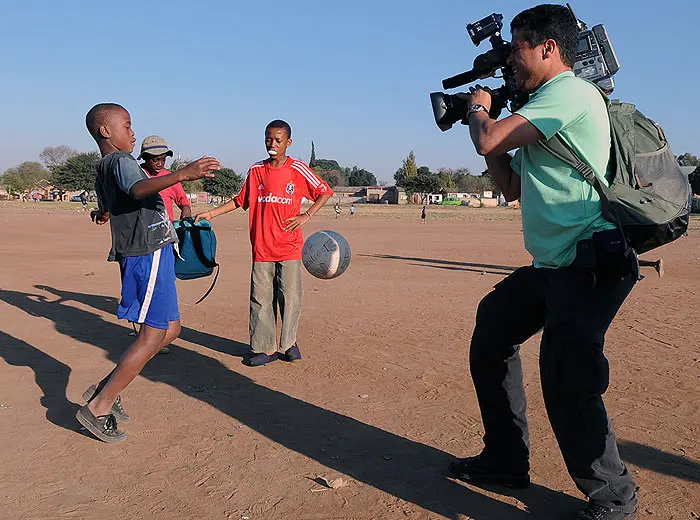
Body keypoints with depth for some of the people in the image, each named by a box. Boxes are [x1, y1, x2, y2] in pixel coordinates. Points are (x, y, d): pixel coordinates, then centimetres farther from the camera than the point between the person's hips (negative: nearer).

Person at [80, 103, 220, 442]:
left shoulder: (103, 170, 19)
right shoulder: (120, 161, -11)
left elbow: (105, 209, 39)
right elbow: (138, 188, -35)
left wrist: (104, 212, 63)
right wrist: (182, 175, -47)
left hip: (150, 255, 10)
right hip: (149, 253, -10)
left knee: (170, 329, 14)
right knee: (152, 336, -8)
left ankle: (105, 389, 17)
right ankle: (98, 407, -1)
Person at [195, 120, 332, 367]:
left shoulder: (298, 169, -2)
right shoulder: (256, 170, 6)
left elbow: (324, 192, 6)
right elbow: (240, 200, 16)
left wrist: (307, 215, -5)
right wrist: (210, 213, 10)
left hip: (290, 247, -2)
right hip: (262, 247, 2)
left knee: (290, 297, 3)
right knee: (261, 298, 2)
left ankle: (288, 344, 20)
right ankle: (265, 348, 12)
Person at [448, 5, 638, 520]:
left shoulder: (571, 92, -11)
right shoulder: (544, 107, 20)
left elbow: (487, 142, -19)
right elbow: (512, 187, 24)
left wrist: (479, 110, 4)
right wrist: (484, 118, 19)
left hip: (589, 265, -11)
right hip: (551, 265, 11)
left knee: (567, 386, -13)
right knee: (491, 338, 15)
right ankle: (506, 460, 28)